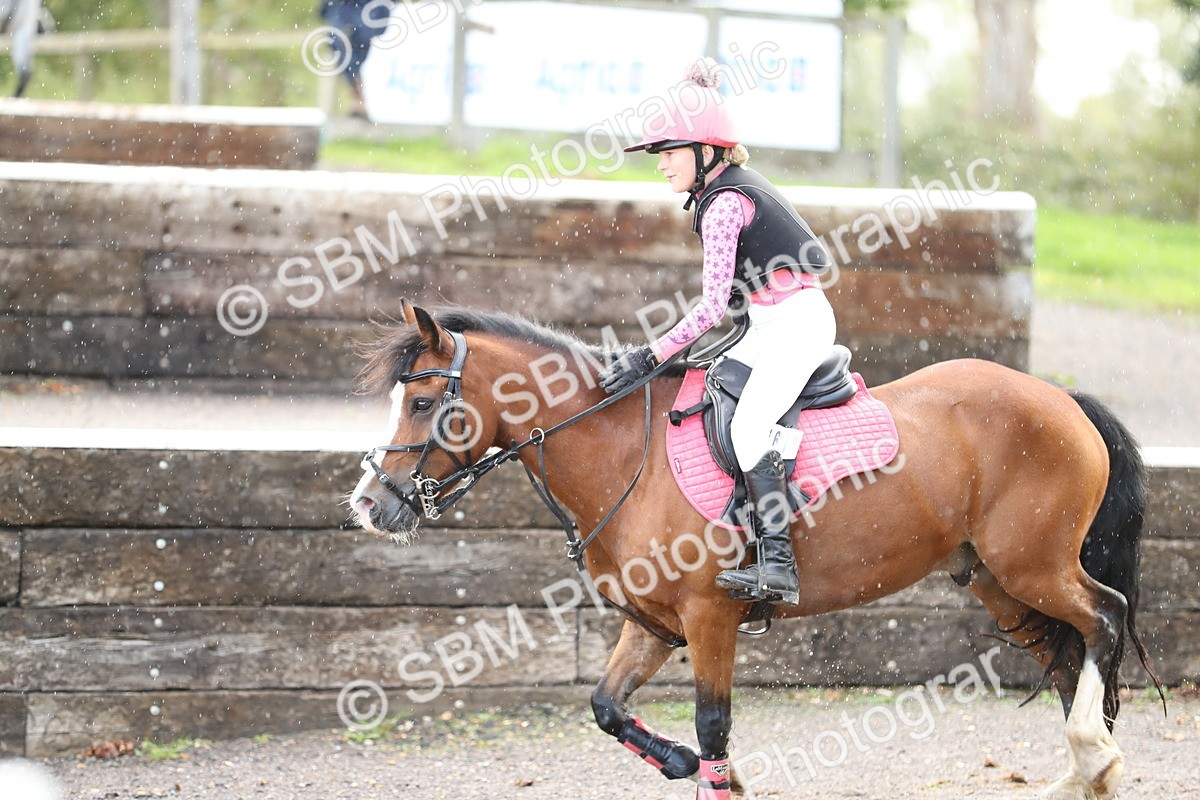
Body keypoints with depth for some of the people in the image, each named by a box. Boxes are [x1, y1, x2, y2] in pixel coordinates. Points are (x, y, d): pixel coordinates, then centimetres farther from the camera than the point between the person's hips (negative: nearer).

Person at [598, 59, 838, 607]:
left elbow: (712, 306, -23)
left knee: (748, 426, -27)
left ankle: (778, 564, -37)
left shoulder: (723, 204, -17)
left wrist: (649, 357, -23)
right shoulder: (736, 185, 13)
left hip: (797, 322, -11)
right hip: (772, 324, 11)